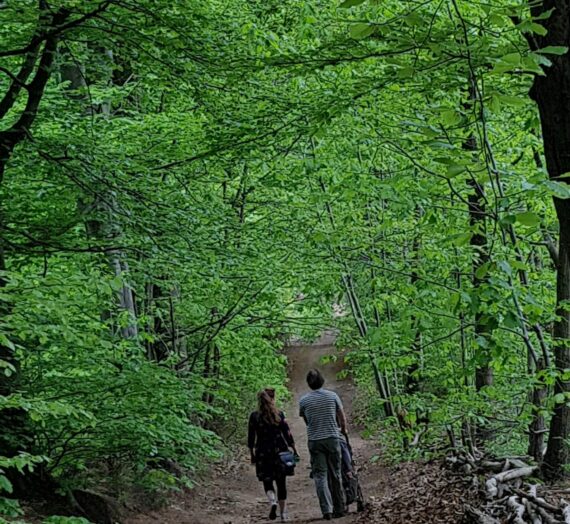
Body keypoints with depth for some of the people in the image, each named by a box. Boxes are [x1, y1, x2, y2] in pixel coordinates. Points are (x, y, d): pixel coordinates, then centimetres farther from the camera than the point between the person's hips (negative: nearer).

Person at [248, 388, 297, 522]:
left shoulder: (254, 416, -3)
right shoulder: (279, 414, -3)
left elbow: (251, 437, -1)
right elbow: (287, 433, -2)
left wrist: (252, 454, 9)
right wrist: (294, 450, 6)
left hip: (262, 453, -1)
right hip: (280, 451, 1)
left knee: (267, 481, 8)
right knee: (281, 483, 10)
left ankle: (273, 502, -21)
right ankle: (283, 513, 13)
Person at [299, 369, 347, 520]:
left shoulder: (303, 401, -1)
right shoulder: (332, 396, -1)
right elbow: (342, 417, 9)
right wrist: (343, 429, 29)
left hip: (314, 441, -1)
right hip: (332, 438, 1)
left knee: (320, 476, 2)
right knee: (335, 475, 11)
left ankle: (327, 510, -8)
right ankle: (339, 508, 15)